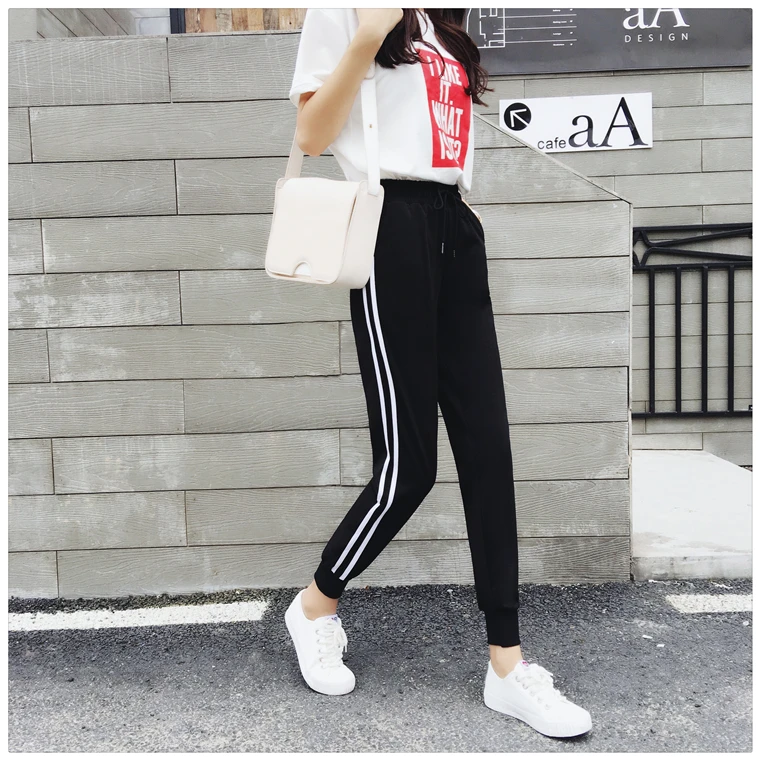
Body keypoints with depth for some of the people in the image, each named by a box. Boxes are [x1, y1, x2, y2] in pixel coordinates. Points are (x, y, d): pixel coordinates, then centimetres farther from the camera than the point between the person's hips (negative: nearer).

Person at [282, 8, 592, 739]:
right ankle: (315, 606, 20)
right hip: (393, 226, -7)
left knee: (488, 449, -1)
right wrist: (367, 37, -12)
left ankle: (507, 665, 10)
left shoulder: (444, 28, 28)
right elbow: (311, 136, -3)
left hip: (455, 230, 7)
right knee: (407, 464, -7)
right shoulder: (344, 12, 7)